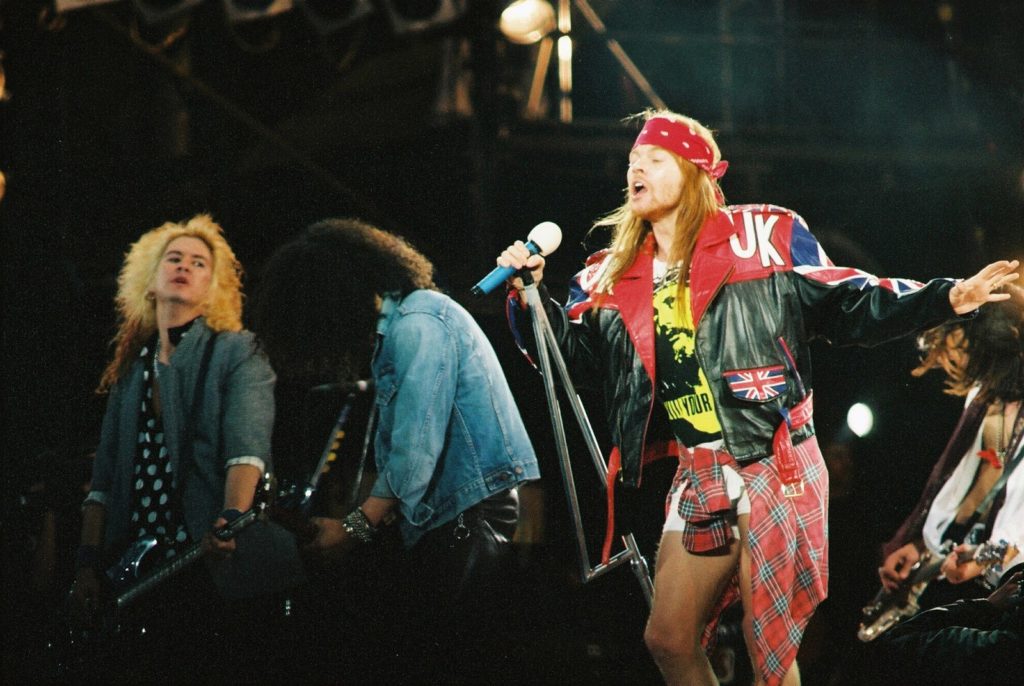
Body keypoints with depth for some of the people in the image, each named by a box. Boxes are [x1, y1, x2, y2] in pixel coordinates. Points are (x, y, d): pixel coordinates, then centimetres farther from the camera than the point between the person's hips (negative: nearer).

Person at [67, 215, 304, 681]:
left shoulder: (236, 353, 1)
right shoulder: (131, 368, 18)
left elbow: (248, 445, -16)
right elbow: (105, 476, 15)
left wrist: (231, 520, -33)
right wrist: (88, 564, 4)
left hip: (213, 562, -5)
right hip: (137, 570, 5)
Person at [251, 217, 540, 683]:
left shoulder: (416, 321, -11)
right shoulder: (393, 329, 21)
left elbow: (418, 445, -18)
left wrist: (358, 526, -13)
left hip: (478, 508, -10)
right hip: (443, 518, 10)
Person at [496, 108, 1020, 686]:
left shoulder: (763, 235, -2)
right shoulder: (616, 275, 13)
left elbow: (846, 304, -1)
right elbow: (575, 352, 16)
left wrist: (947, 298, -11)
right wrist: (531, 297, 0)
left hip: (777, 468, -5)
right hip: (701, 478, 5)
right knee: (668, 638, 5)